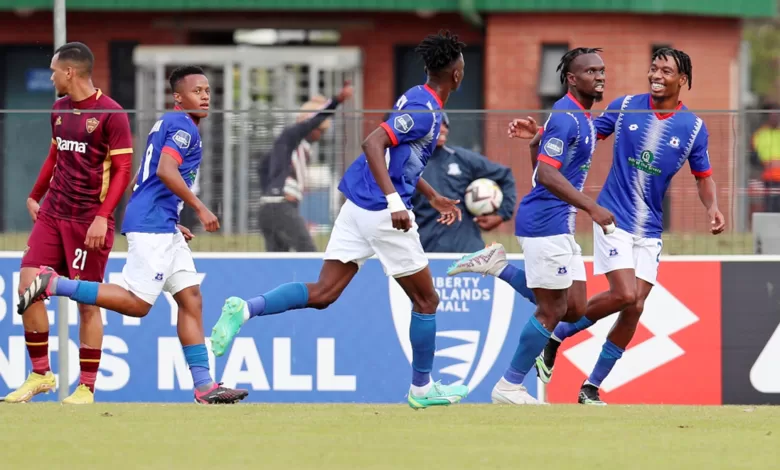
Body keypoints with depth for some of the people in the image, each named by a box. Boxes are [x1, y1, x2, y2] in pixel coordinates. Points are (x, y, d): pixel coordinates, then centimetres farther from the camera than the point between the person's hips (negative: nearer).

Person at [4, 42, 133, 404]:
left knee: (87, 302, -3)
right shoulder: (59, 109, 11)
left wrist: (102, 217, -20)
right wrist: (35, 196, 27)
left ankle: (86, 387, 5)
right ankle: (40, 374, 7)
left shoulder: (110, 114, -10)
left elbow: (122, 170, -12)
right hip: (52, 213, 7)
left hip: (89, 222, -7)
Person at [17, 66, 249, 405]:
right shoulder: (183, 126, -8)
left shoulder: (166, 124, 22)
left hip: (163, 227, 11)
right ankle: (54, 284, -8)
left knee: (190, 298, 6)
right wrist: (199, 208, -20)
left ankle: (203, 386, 3)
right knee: (137, 304, -12)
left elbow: (147, 180, 26)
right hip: (152, 226, -11)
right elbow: (167, 171, -23)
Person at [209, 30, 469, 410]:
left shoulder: (417, 99, 15)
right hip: (382, 214, -9)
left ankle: (245, 309, -17)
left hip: (358, 206, 9)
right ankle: (422, 388, 18)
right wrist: (395, 201, -33)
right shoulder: (425, 113, -15)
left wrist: (434, 198, 33)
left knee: (322, 294, 2)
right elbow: (373, 144, -27)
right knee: (426, 300, 8)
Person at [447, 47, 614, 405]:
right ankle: (509, 387, 6)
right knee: (553, 310, -4)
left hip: (560, 224, 10)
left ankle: (496, 267, 13)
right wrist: (592, 208, -29)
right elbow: (547, 174, -26)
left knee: (574, 307, 9)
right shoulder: (566, 117, -17)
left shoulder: (583, 117, 14)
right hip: (546, 224, -10)